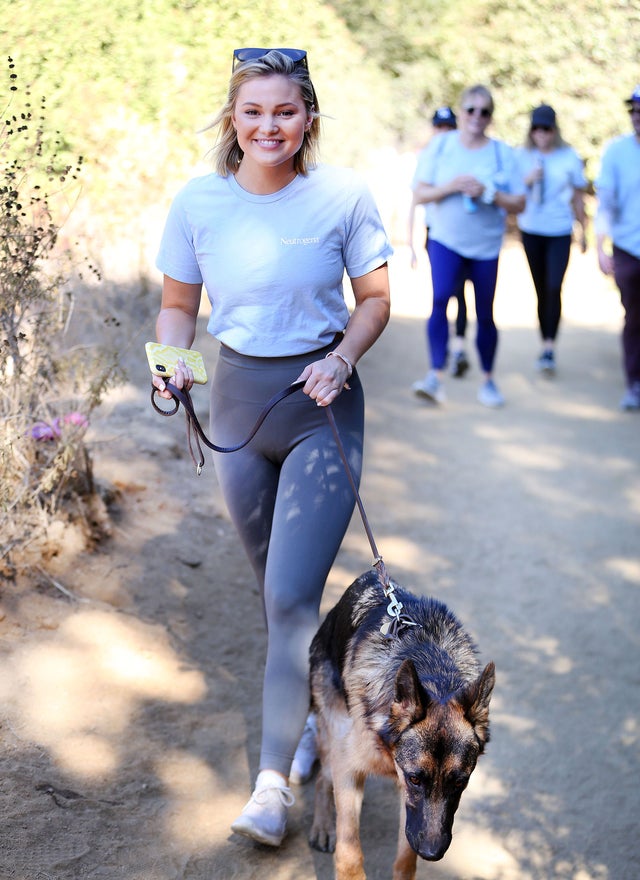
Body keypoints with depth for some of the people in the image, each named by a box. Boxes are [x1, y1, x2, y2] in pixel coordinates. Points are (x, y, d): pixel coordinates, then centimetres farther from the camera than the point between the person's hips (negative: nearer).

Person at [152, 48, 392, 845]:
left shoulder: (343, 195, -11)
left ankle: (273, 778, -1)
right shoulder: (197, 201, -6)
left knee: (292, 593, -9)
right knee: (272, 577, 17)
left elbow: (375, 299, 0)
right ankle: (309, 698, 41)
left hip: (322, 403, -3)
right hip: (237, 398, 3)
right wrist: (171, 360, -14)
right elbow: (178, 304, 6)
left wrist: (342, 357, -18)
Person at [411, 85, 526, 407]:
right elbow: (420, 193, 0)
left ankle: (488, 379, 25)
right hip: (445, 239, -1)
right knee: (440, 298, -24)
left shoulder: (503, 153, -1)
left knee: (485, 315, 8)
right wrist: (450, 187, -17)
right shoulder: (441, 145, 1)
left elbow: (518, 204, -2)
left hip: (486, 245, 1)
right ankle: (436, 374, -23)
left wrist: (487, 193, -18)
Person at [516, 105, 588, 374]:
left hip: (559, 232, -2)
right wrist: (527, 180, -15)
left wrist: (584, 231, 12)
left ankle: (549, 347, -14)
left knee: (554, 289, -15)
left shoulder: (570, 157, 0)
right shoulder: (522, 156, 2)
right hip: (531, 230, 2)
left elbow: (578, 197, 8)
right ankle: (546, 346, 17)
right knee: (541, 290, 7)